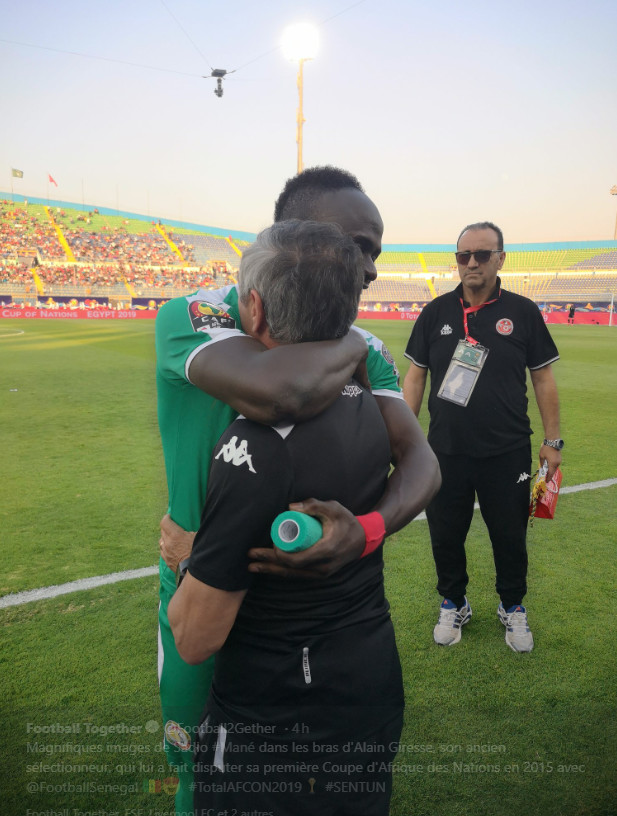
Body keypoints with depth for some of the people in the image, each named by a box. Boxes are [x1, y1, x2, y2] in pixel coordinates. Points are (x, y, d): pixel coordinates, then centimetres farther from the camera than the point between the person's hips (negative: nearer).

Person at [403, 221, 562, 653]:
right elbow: (415, 376, 6)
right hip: (446, 452, 1)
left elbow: (543, 378, 3)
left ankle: (513, 609, 38)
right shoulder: (436, 312, 2)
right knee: (446, 536, 13)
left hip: (508, 454, -1)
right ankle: (454, 605, 38)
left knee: (510, 537, 12)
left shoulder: (523, 312, -2)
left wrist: (553, 441, 2)